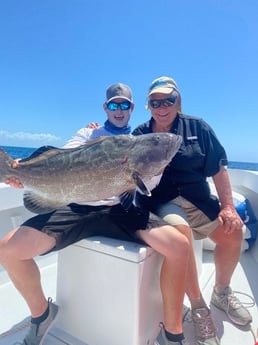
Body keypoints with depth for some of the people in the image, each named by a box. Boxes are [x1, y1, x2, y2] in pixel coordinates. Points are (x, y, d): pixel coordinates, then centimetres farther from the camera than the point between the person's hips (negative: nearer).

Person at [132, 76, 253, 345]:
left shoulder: (197, 127, 5)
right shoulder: (139, 135, 2)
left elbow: (219, 167, 2)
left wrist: (228, 206, -4)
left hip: (199, 199, 4)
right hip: (159, 202, -3)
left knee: (233, 232, -10)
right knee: (180, 231, -31)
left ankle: (222, 292, 20)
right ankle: (198, 307, -7)